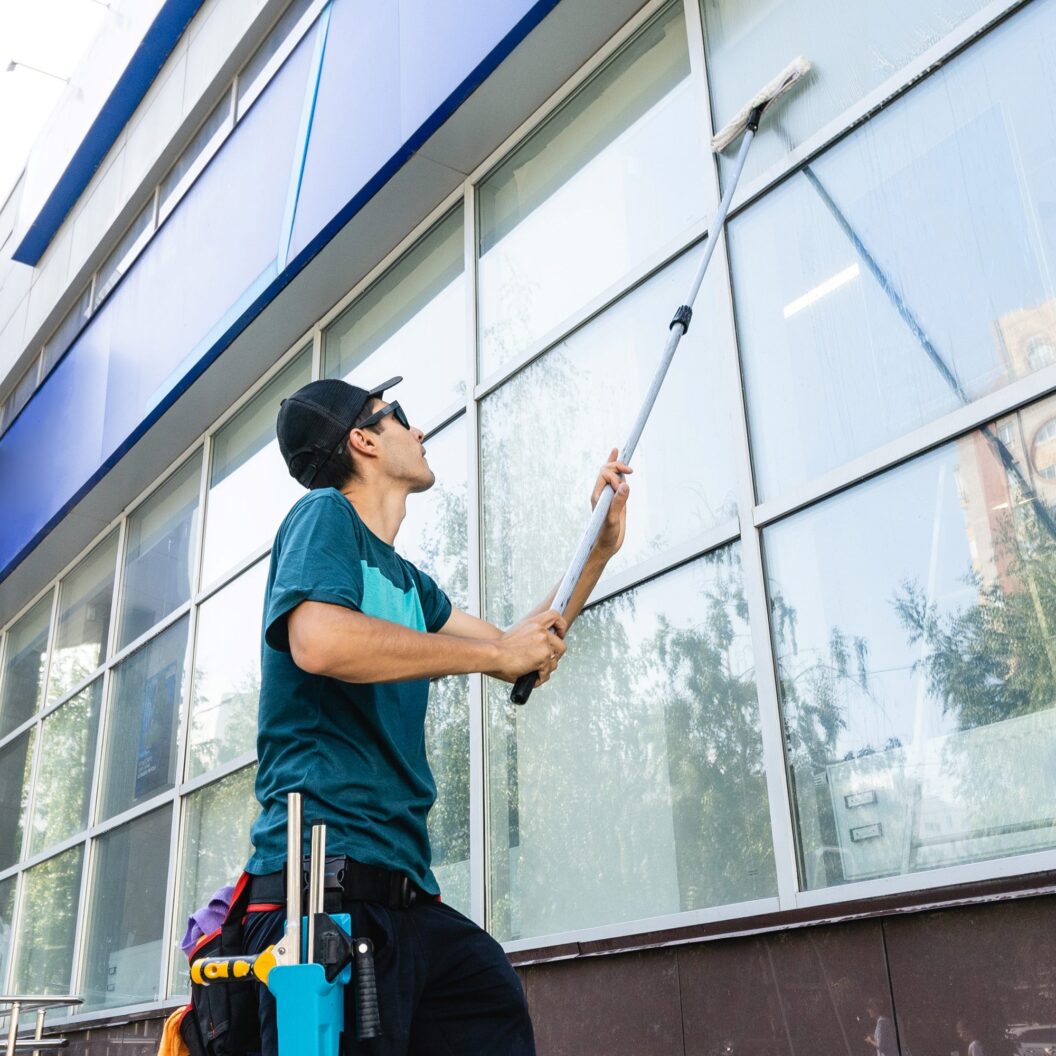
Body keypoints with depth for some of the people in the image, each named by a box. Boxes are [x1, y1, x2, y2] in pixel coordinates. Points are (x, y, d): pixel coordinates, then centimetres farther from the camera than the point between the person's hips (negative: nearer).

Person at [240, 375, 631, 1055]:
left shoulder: (407, 582, 22)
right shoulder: (325, 514, -2)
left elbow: (527, 658, 30)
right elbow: (319, 642, -22)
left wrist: (602, 546, 29)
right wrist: (497, 651, -12)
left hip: (405, 891, 8)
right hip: (330, 878, -8)